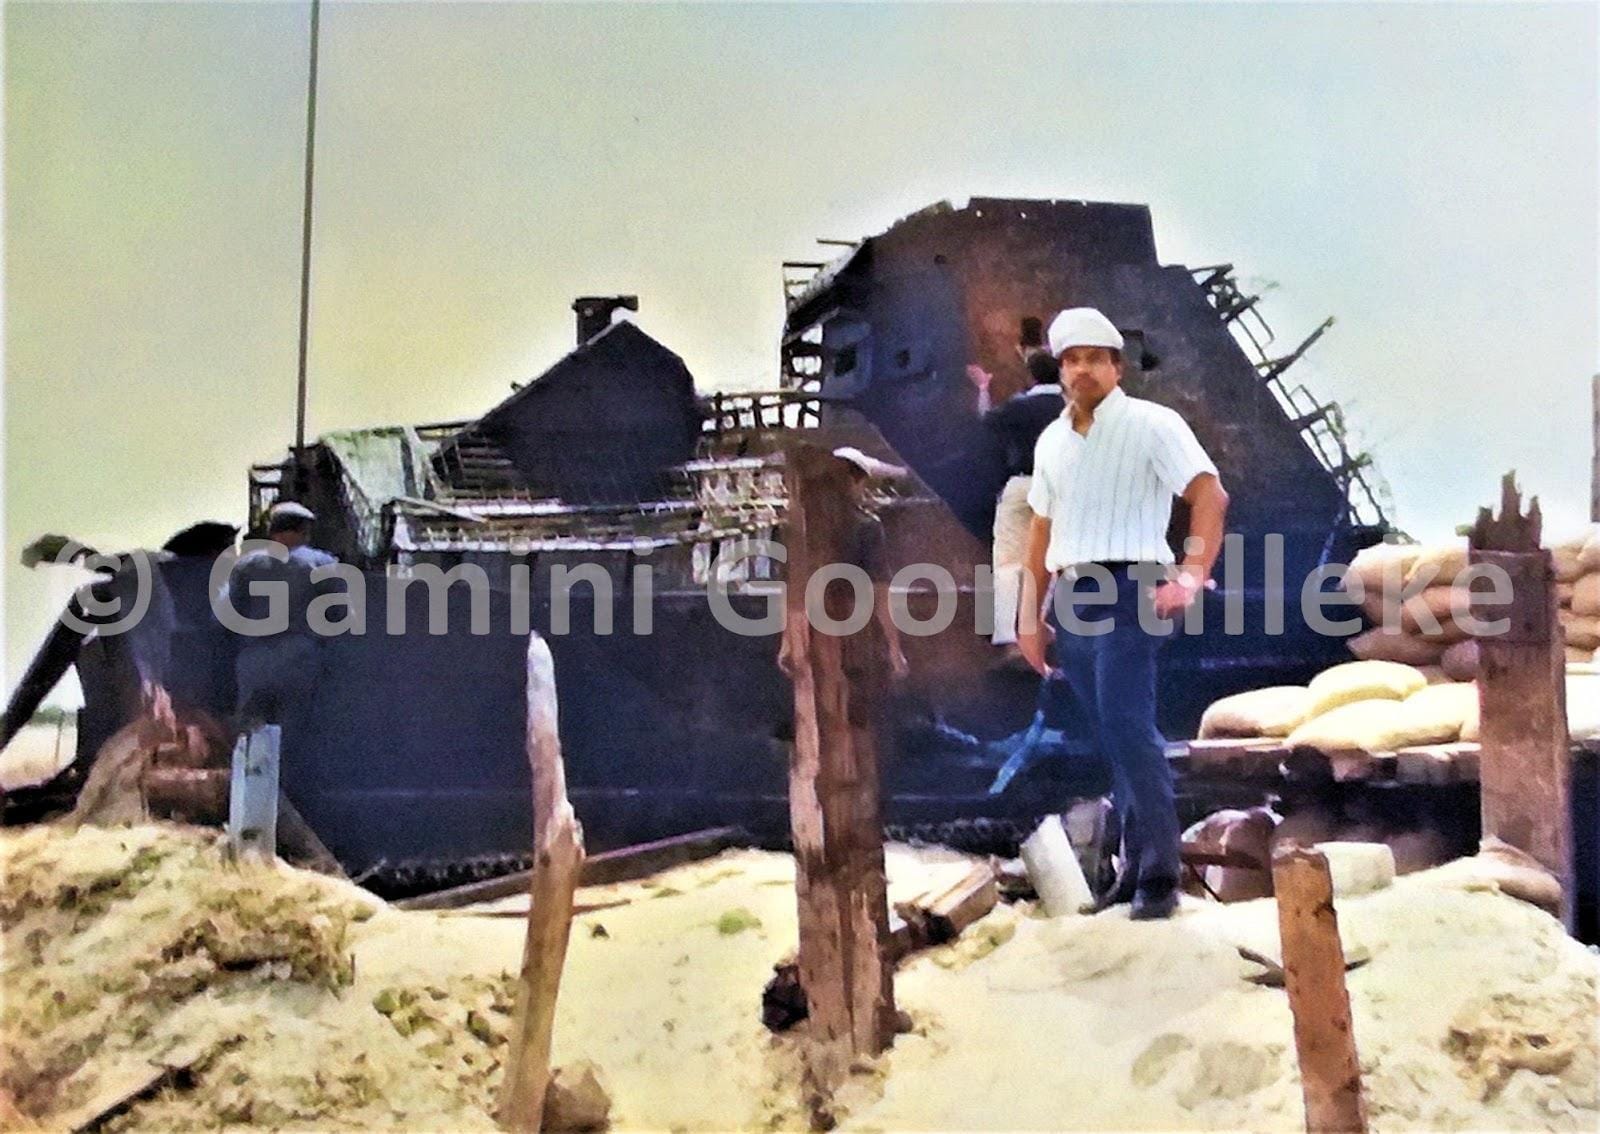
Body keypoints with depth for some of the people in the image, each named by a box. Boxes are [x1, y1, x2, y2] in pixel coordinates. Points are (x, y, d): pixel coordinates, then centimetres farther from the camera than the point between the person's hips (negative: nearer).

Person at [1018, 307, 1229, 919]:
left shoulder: (1150, 424, -5)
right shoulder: (1052, 441, 16)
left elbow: (1210, 495, -15)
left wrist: (1190, 577, -27)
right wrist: (1031, 616, 18)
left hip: (1127, 593, -7)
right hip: (1070, 599, 7)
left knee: (1128, 730, -16)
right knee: (1113, 738, 12)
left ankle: (1159, 875, -9)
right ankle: (1136, 862, 20)